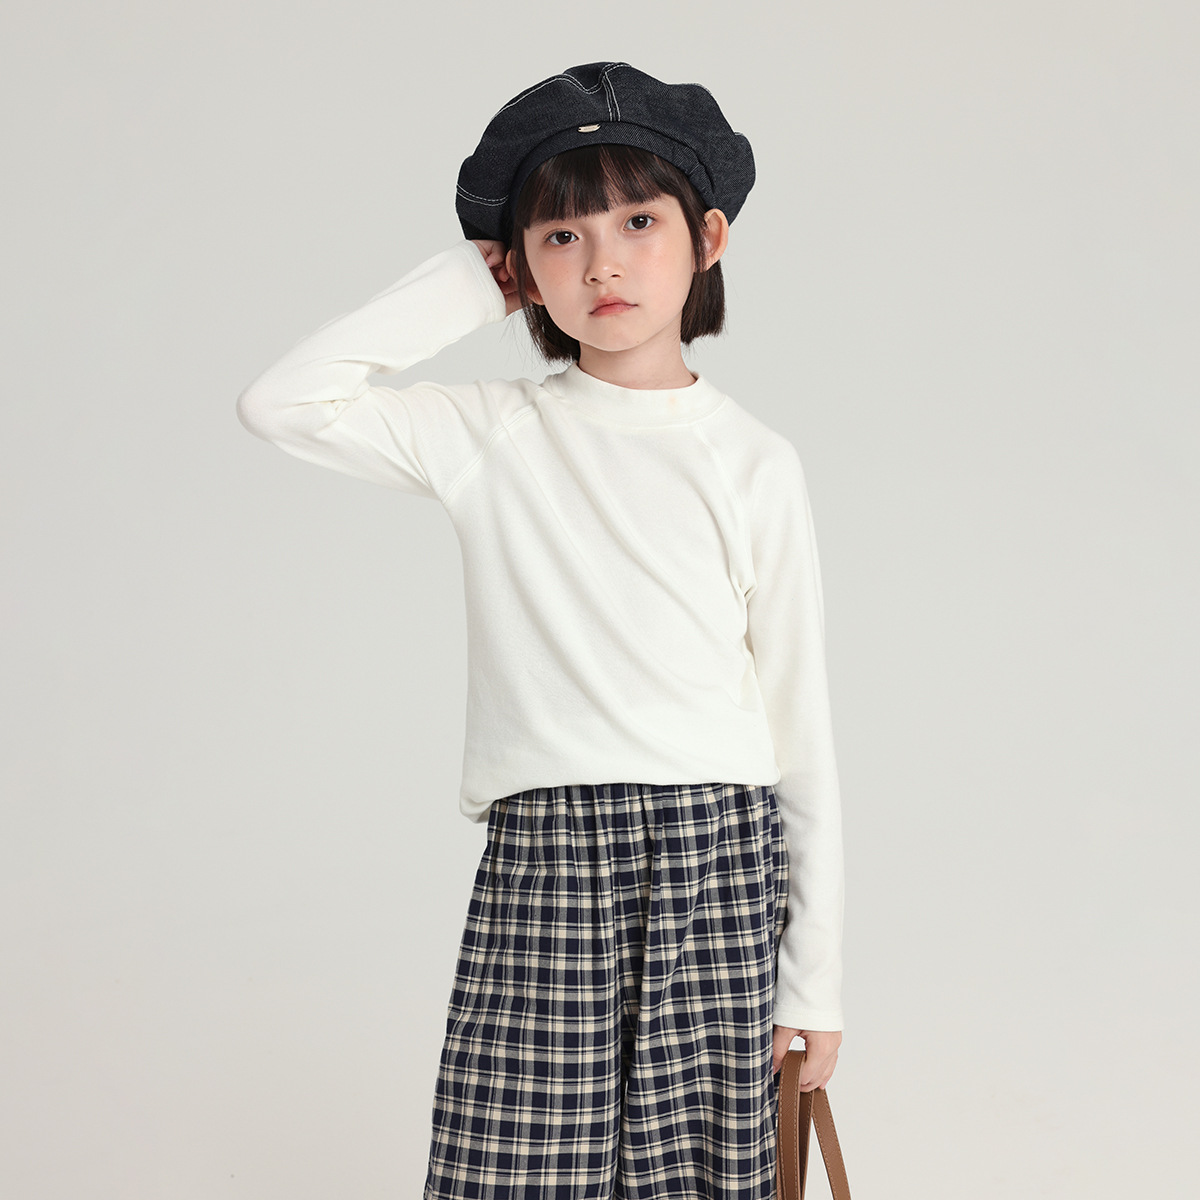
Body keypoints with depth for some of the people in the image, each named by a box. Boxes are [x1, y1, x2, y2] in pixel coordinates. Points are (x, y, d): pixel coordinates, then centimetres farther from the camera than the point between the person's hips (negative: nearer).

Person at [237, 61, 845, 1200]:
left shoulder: (754, 464, 5)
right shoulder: (492, 436, 5)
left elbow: (802, 730, 5)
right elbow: (282, 401, -7)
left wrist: (814, 977, 4)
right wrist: (465, 285, 1)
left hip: (718, 853, 1)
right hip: (541, 857, 0)